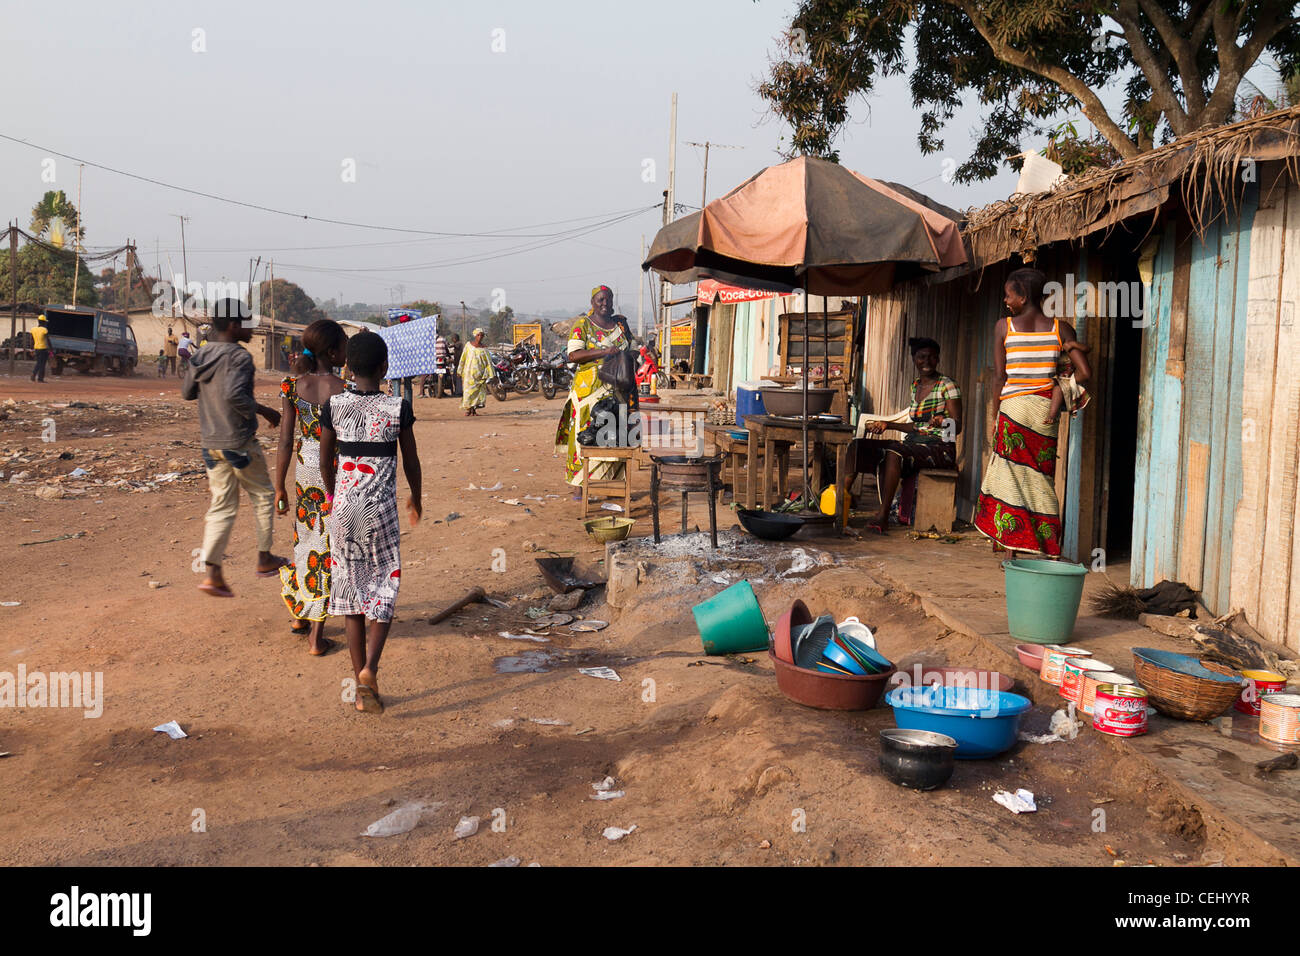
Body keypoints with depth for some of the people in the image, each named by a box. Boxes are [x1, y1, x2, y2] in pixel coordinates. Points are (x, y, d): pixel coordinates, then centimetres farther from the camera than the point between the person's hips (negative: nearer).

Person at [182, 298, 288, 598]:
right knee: (263, 496, 14)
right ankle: (264, 559, 22)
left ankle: (213, 573, 0)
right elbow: (234, 395, -30)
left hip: (210, 444, 7)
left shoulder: (201, 356, 7)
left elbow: (187, 392, 17)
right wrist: (263, 410, -17)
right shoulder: (239, 357, -16)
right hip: (240, 443, -7)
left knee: (222, 506, 9)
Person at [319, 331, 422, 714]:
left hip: (343, 506, 2)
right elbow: (410, 461, 1)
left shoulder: (332, 406, -3)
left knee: (351, 585, 10)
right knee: (385, 584, 12)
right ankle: (369, 667, -9)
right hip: (381, 508, -2)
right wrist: (415, 499, 18)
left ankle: (362, 687, 15)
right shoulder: (398, 408, -9)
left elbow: (325, 460, 7)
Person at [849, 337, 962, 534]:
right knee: (859, 447, -11)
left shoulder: (947, 386, -3)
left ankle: (883, 516, -39)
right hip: (914, 443, 7)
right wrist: (887, 425, 20)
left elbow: (957, 427, -9)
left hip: (940, 447, -7)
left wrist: (943, 422, -30)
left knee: (893, 452, -36)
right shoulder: (914, 385, 17)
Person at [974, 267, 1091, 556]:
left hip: (1013, 405, -3)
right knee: (1041, 479, 12)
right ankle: (1046, 550, 14)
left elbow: (999, 376, -3)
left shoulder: (1004, 326, -1)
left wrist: (997, 413, 7)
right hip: (1045, 409, 3)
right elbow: (1084, 372, -3)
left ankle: (1014, 549, 4)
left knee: (1011, 478, 5)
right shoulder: (1061, 328, 4)